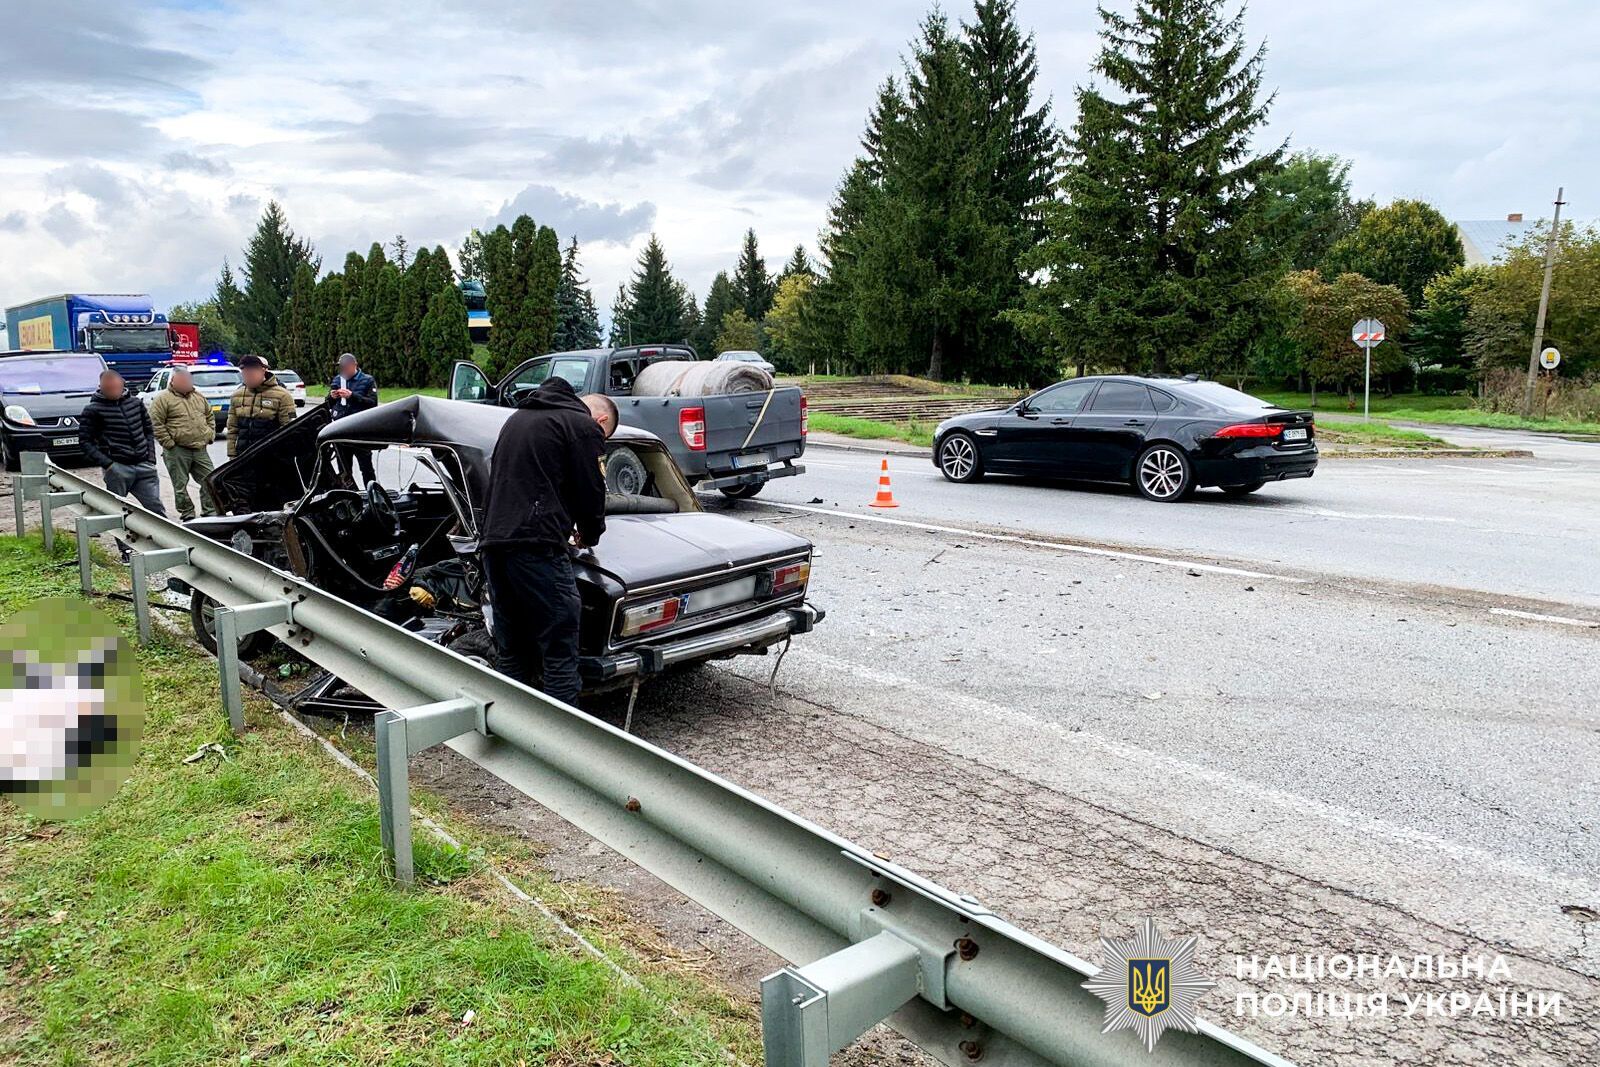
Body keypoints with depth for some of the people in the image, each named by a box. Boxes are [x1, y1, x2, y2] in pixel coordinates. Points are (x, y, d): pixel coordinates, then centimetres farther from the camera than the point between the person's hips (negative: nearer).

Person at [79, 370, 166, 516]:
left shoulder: (136, 402, 10)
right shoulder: (93, 410, -2)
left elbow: (148, 431, 18)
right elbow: (85, 442, -2)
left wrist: (151, 458, 7)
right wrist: (107, 464, -12)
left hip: (143, 466, 3)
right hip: (118, 468, -3)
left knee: (156, 508, 3)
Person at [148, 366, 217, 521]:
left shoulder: (199, 397, 15)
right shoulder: (163, 398, -5)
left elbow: (210, 417, 25)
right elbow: (156, 424, -10)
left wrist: (211, 436, 12)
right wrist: (169, 443, -13)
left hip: (200, 450, 5)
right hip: (177, 451, -5)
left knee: (209, 481, 4)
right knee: (180, 486, 2)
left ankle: (210, 513, 14)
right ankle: (188, 516, 10)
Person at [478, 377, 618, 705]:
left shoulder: (518, 416, 25)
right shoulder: (584, 426, 0)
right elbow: (590, 491, -2)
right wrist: (588, 536, 17)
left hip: (492, 543, 8)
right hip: (535, 546, -8)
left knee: (510, 654, 13)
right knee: (559, 654, -4)